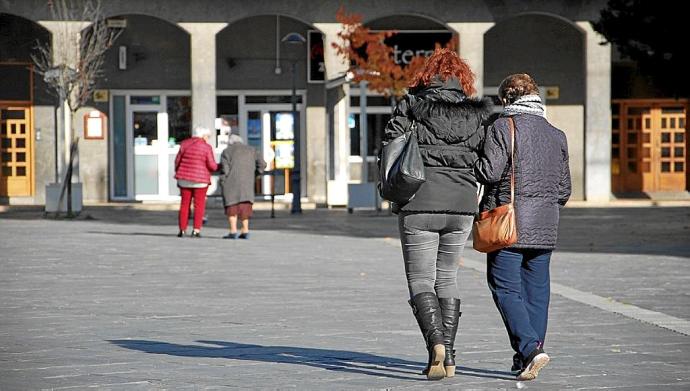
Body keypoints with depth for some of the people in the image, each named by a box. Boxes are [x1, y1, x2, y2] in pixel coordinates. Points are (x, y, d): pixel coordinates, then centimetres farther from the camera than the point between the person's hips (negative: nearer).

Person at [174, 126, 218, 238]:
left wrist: (178, 174, 15)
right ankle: (196, 230, -3)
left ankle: (182, 230, 8)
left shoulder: (185, 144, 1)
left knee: (184, 204, 10)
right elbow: (212, 166, -9)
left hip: (184, 179, 3)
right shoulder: (206, 147, -9)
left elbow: (178, 161, 3)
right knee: (199, 205, 4)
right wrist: (217, 166, 13)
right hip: (200, 180, -3)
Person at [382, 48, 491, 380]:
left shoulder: (411, 105, -1)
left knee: (420, 280, 2)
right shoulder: (477, 113, 5)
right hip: (462, 205, 3)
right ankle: (447, 357, 11)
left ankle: (436, 344, -20)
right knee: (447, 278, 16)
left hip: (419, 205, -3)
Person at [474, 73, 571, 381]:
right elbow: (564, 188, 13)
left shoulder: (503, 127, -7)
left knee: (506, 289, -2)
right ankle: (525, 360, 12)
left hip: (509, 226, -6)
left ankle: (529, 348, -20)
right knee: (536, 290, 10)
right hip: (544, 229, 6)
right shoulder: (556, 135, 12)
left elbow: (490, 172, -15)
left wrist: (473, 165, 6)